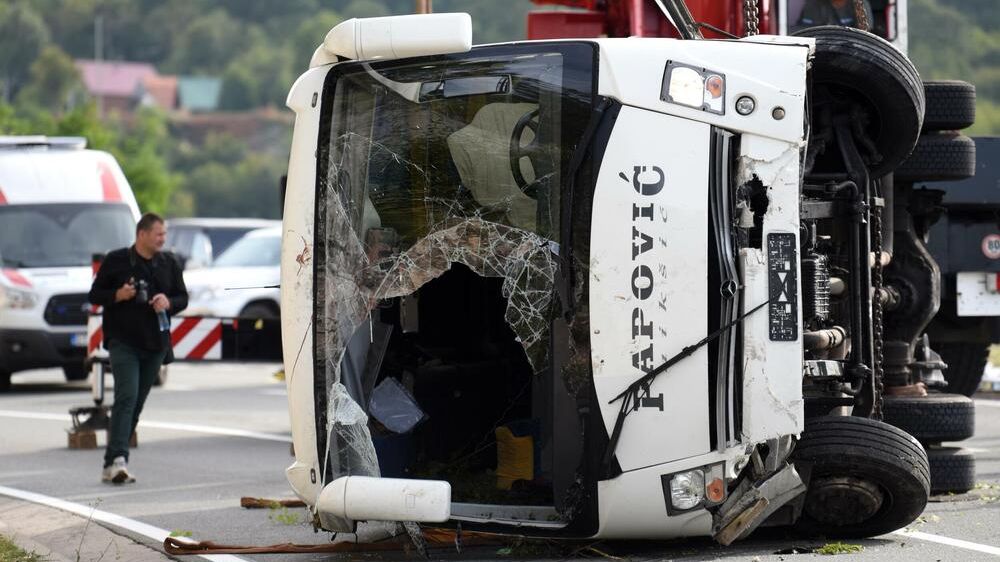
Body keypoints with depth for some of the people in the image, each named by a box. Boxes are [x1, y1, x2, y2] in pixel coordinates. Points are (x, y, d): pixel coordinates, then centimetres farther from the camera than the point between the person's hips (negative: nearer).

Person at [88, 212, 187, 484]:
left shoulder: (169, 263, 11)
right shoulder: (116, 261, -1)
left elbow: (183, 297, 16)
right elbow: (95, 294, 4)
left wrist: (169, 302, -6)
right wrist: (117, 295, -15)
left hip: (155, 343, 5)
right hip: (123, 341, -5)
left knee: (137, 403, 6)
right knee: (127, 396, -19)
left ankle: (112, 465, 12)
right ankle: (117, 459, -26)